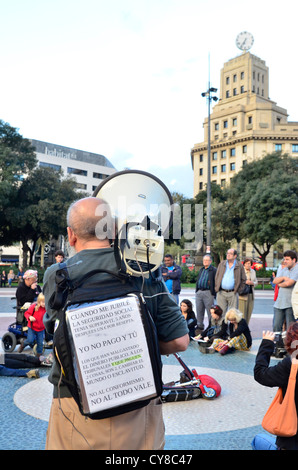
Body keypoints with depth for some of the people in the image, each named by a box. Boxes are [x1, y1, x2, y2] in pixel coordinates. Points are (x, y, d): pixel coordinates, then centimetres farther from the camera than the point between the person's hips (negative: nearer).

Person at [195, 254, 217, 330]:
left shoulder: (213, 270, -4)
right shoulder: (201, 270, 19)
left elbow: (215, 282, -9)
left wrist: (213, 293, -14)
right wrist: (196, 290, 16)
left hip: (208, 293, -7)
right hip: (199, 292, 7)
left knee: (210, 311, -3)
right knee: (199, 310, 11)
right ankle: (199, 326, 21)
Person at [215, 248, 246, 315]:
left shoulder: (239, 266, 4)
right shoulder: (221, 264, 12)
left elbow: (243, 280, 6)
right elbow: (216, 277, 15)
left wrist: (238, 290, -1)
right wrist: (216, 288, 6)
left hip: (233, 294, -2)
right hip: (221, 293, 2)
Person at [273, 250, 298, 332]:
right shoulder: (283, 270, 17)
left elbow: (289, 283, -16)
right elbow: (275, 281, 5)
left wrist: (280, 284, 3)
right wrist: (283, 278, -13)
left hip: (291, 304, -6)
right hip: (279, 303, 6)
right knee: (276, 327, 7)